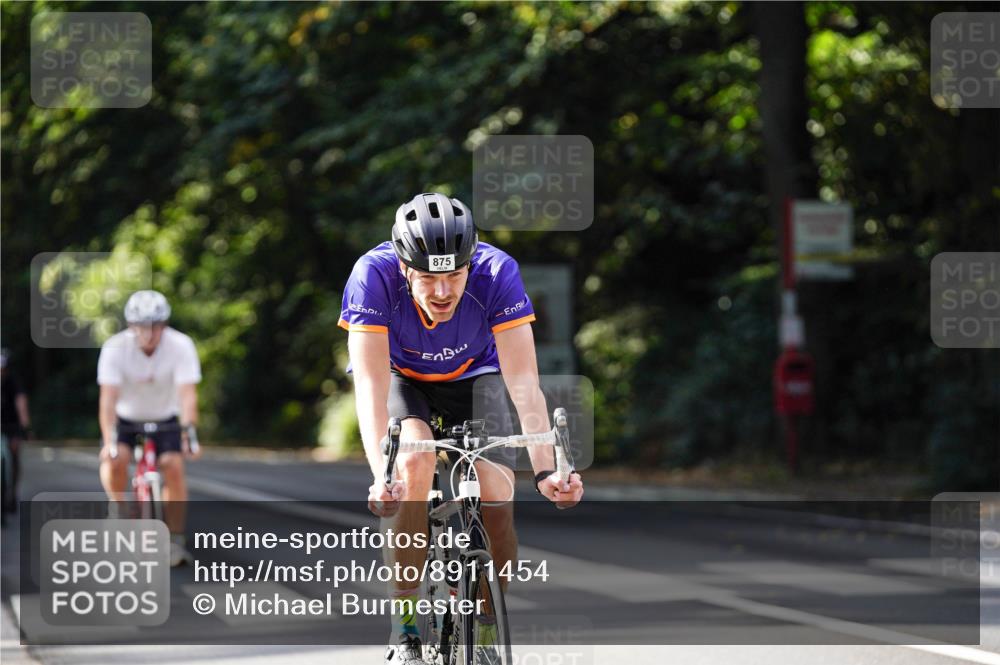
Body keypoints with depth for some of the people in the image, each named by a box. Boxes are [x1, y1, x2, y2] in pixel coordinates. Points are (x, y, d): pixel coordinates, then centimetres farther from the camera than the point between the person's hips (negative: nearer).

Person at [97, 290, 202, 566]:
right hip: (125, 418, 0)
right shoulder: (115, 348, -25)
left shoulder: (181, 346, -25)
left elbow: (188, 394, -32)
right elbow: (108, 398, -30)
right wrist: (109, 440, -42)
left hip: (165, 419, 0)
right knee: (115, 459, -28)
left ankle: (175, 541, -9)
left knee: (173, 467, -20)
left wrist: (189, 432, -46)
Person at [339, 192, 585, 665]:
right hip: (401, 381, -1)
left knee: (495, 497, -20)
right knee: (415, 463, -31)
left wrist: (546, 468, -47)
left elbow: (524, 382, -35)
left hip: (473, 377, 1)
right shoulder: (374, 275, -34)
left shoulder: (496, 273, -32)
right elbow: (370, 384, -39)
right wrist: (380, 476, -52)